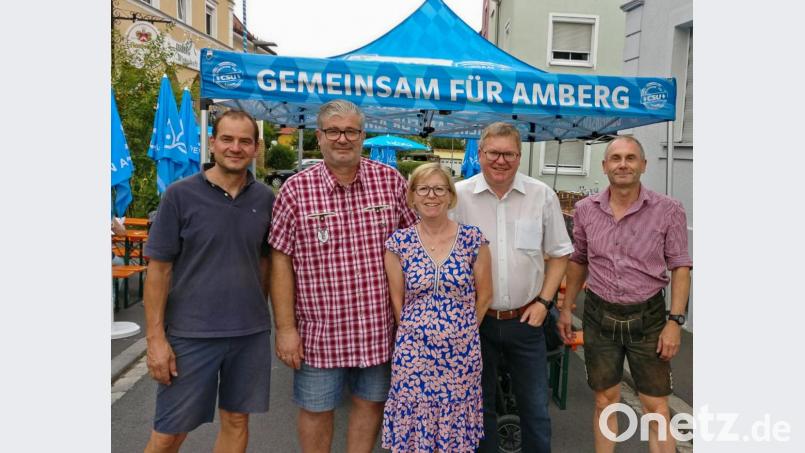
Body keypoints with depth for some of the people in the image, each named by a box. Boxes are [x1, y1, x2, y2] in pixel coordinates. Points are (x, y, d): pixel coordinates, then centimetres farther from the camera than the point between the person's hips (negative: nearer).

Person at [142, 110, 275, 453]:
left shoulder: (265, 198, 2)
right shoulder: (180, 195, -7)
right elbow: (159, 268, -6)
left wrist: (258, 315, 11)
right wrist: (156, 338, -9)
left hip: (251, 334, 3)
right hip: (191, 334, -3)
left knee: (236, 421, 15)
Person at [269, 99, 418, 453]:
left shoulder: (391, 181, -1)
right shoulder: (296, 189, -6)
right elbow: (280, 262, -6)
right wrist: (285, 328, -8)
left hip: (379, 328, 2)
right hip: (320, 329, -1)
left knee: (370, 404, 18)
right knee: (316, 410, 15)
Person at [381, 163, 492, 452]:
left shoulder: (473, 239, -5)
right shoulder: (399, 243, -4)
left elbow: (484, 295, 4)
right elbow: (397, 300, 3)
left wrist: (463, 330, 7)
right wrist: (416, 332, 5)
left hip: (462, 352, 0)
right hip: (413, 352, 0)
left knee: (457, 427, 14)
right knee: (413, 428, 10)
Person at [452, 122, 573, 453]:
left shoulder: (542, 196, -1)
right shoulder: (458, 196, -6)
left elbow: (559, 253, 7)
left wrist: (543, 302, -1)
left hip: (526, 319, 1)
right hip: (475, 319, -1)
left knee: (535, 407, 12)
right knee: (479, 403, 15)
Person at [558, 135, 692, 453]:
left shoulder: (668, 210, -9)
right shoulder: (585, 209, 0)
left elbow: (680, 267, -4)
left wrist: (675, 321, -11)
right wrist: (566, 308, 12)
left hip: (648, 318, -2)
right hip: (599, 316, 2)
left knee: (656, 408, 6)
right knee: (605, 401, 14)